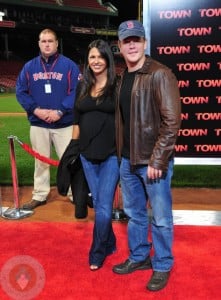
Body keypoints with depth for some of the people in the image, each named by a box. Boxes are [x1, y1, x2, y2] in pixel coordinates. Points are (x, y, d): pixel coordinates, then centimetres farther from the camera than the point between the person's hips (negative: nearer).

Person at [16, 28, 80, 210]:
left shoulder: (69, 65, -1)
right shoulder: (29, 66, 7)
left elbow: (76, 92, -8)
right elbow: (21, 92, 5)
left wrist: (60, 111, -17)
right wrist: (36, 110, -10)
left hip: (64, 124, -2)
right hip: (38, 124, 3)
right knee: (41, 161, 12)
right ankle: (40, 196, 23)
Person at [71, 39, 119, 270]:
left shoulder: (117, 86, -5)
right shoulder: (82, 87, 9)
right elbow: (77, 120, 14)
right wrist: (74, 146, 11)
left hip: (111, 154, -5)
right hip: (87, 154, 5)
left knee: (104, 206, -2)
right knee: (98, 204, 14)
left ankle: (97, 252, 17)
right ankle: (109, 244, 33)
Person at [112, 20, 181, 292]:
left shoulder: (159, 74, -12)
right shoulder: (122, 78, 10)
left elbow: (171, 121, -17)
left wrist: (157, 160, -19)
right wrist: (122, 153, 9)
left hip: (153, 161, -7)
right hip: (128, 160, 7)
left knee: (160, 218, 7)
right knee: (134, 213, 19)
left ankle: (162, 266, 26)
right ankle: (138, 257, 38)